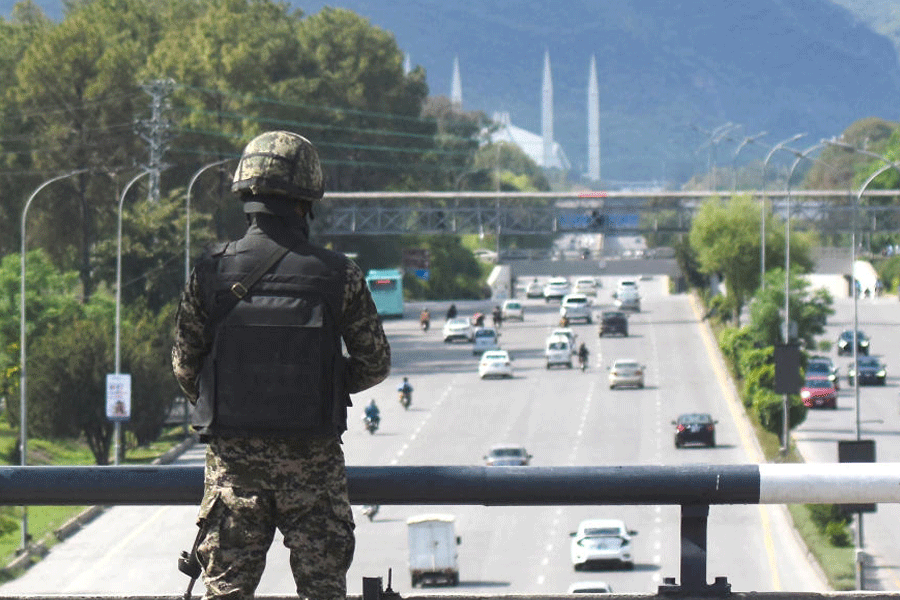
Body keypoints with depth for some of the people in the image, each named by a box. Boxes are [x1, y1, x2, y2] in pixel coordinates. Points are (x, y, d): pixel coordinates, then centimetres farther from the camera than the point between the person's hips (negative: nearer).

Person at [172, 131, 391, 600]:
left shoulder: (211, 272, -5)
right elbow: (375, 364, 1)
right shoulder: (338, 276, -7)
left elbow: (184, 367, 2)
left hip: (233, 456, 1)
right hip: (312, 458, -1)